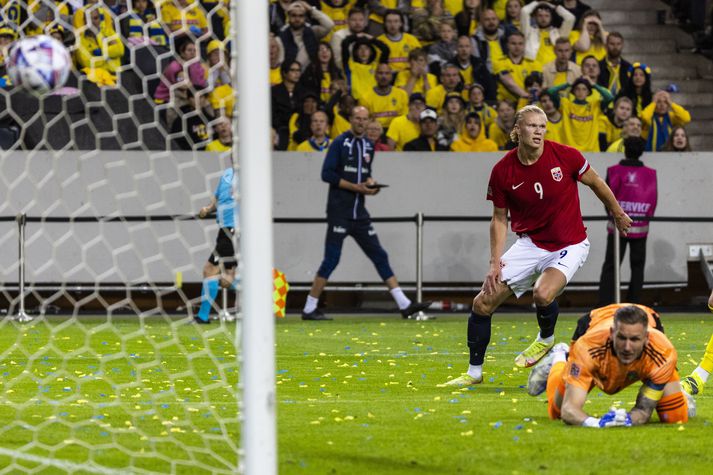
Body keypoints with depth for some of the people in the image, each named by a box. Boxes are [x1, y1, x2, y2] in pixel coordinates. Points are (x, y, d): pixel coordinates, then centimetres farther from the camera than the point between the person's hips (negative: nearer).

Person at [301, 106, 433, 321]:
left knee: (380, 256, 4)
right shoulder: (340, 143, -6)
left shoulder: (368, 146, 14)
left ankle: (404, 304, 4)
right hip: (339, 212, -7)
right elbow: (327, 174, -12)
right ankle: (309, 309, 0)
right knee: (331, 259, -8)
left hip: (359, 213, 7)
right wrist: (356, 187, -15)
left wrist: (370, 183, 3)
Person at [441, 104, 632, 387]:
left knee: (543, 293, -31)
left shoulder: (564, 156, -15)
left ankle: (546, 340, 4)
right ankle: (474, 372, 14)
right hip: (530, 244, 3)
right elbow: (499, 219, 2)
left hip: (569, 245, -3)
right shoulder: (503, 172, -10)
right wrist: (495, 262, -6)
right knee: (483, 303, -4)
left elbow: (596, 183, 3)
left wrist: (618, 215, 14)